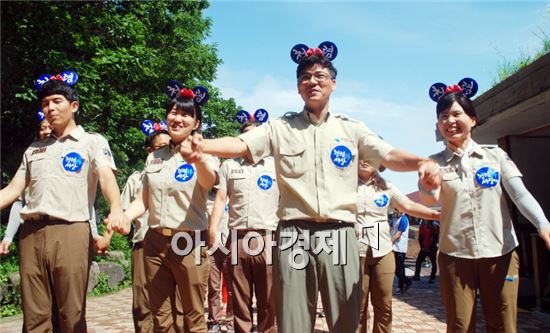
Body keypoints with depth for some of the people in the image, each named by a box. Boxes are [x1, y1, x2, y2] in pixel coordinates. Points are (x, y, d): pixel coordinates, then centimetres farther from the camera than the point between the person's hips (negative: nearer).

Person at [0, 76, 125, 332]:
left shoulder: (92, 142, 7)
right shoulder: (34, 149, 23)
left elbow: (107, 177, -10)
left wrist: (116, 208, -30)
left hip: (70, 231, -4)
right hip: (31, 233, 5)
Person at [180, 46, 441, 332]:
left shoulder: (351, 129, 11)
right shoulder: (280, 128, 9)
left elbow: (390, 156, 1)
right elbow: (240, 145, -4)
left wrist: (421, 162, -21)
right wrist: (202, 145, -24)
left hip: (339, 234, 1)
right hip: (293, 234, 0)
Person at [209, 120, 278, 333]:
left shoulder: (276, 166, 12)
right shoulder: (228, 166, 14)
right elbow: (220, 199, 8)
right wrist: (213, 229, -6)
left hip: (267, 238, -1)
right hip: (237, 238, 1)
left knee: (268, 300, 1)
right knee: (239, 300, 6)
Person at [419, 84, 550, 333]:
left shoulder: (495, 155, 5)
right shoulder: (435, 163, 2)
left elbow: (520, 194, -5)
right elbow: (429, 198, -16)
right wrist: (427, 180, -40)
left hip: (501, 254, 1)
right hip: (455, 256, 0)